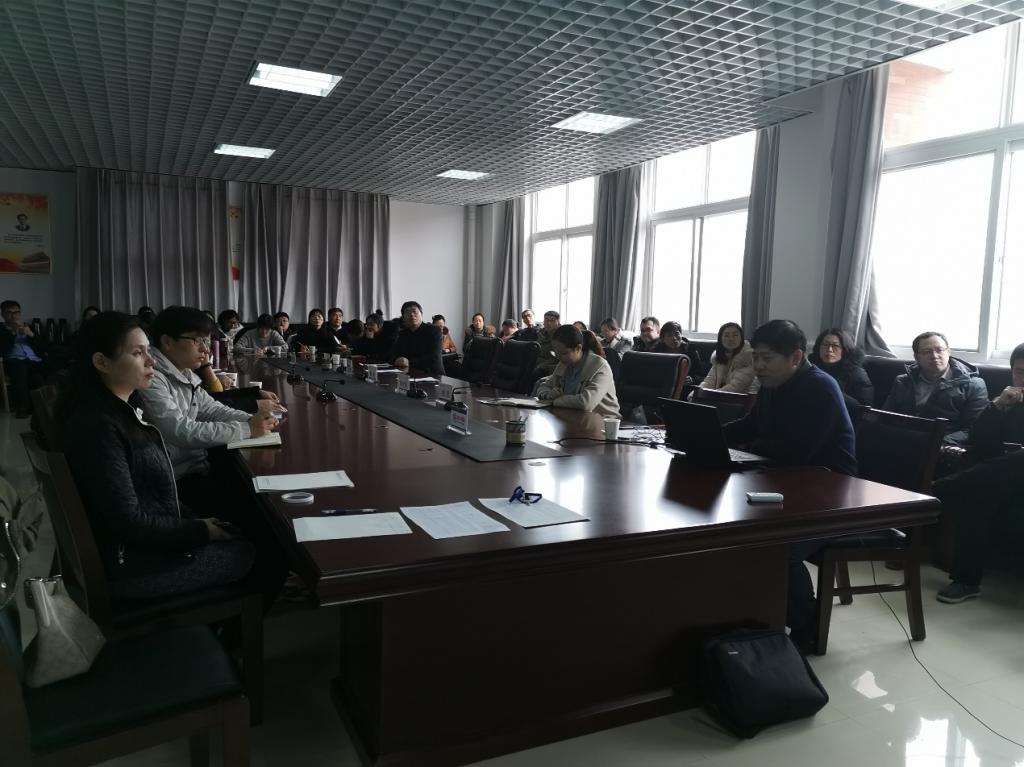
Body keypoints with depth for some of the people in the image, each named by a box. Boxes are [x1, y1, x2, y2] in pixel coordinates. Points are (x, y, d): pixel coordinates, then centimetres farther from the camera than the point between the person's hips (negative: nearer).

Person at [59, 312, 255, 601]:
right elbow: (129, 523, -25)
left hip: (150, 537, 9)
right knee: (249, 553, 0)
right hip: (131, 563, -9)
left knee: (240, 534, 11)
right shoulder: (98, 426, -25)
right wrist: (200, 531, -14)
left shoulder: (121, 408, 5)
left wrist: (195, 520, 4)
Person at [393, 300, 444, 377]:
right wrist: (397, 361, -16)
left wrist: (410, 363, -25)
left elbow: (434, 358, -15)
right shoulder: (402, 334, 14)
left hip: (433, 375, -5)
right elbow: (393, 356, 8)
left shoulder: (434, 330, -3)